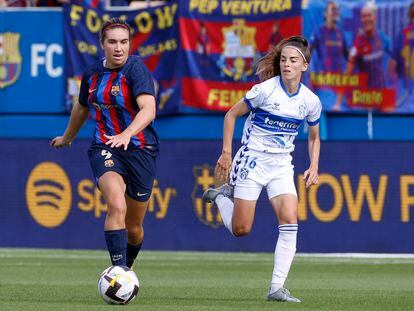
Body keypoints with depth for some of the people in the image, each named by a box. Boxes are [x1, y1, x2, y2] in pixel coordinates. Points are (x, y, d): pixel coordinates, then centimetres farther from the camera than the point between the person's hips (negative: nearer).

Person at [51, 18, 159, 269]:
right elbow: (82, 107, 25)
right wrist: (67, 138, 40)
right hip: (104, 149, 2)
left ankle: (127, 266, 40)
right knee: (117, 206, -28)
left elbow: (148, 109, -27)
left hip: (141, 151, -2)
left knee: (134, 227, 9)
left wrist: (127, 134, -45)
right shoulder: (92, 73, 5)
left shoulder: (136, 69, -12)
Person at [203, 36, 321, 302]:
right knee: (241, 229, -4)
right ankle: (221, 195, 29)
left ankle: (277, 288, -12)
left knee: (290, 221, -17)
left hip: (282, 167, 3)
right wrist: (226, 152, -9)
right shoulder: (265, 90, -14)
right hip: (252, 160, -3)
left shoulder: (310, 101, -1)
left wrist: (314, 167, 2)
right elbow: (232, 115, -4)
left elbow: (314, 137, 16)